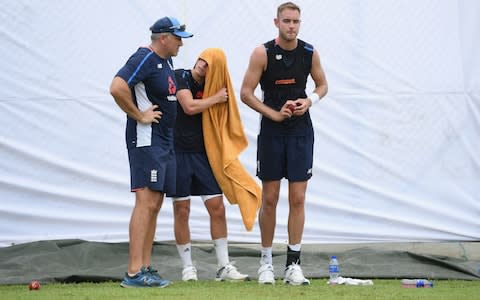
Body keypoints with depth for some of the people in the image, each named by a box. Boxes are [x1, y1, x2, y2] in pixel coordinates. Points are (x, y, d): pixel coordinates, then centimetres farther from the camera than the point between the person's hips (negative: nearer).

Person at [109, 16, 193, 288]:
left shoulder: (166, 62, 15)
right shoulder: (144, 59, -14)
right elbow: (117, 88, -26)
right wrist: (139, 115, -18)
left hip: (165, 140, 10)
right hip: (146, 139, -10)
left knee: (155, 204, 11)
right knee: (146, 202, -14)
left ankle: (146, 268, 16)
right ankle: (134, 273, -16)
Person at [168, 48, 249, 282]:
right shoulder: (181, 77, -6)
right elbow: (189, 107, -19)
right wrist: (216, 99, -8)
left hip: (203, 153, 5)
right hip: (179, 152, -4)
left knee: (217, 208, 0)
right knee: (181, 210, 0)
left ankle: (223, 267, 6)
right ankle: (187, 267, 8)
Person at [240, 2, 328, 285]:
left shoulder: (310, 52, 1)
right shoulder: (263, 53, -7)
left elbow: (322, 84, 15)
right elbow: (246, 93, -6)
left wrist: (310, 100, -6)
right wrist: (274, 114, -14)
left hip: (301, 131, 2)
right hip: (272, 132, -2)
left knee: (298, 198, -2)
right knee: (270, 198, 3)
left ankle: (293, 264, 2)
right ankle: (266, 260, 15)